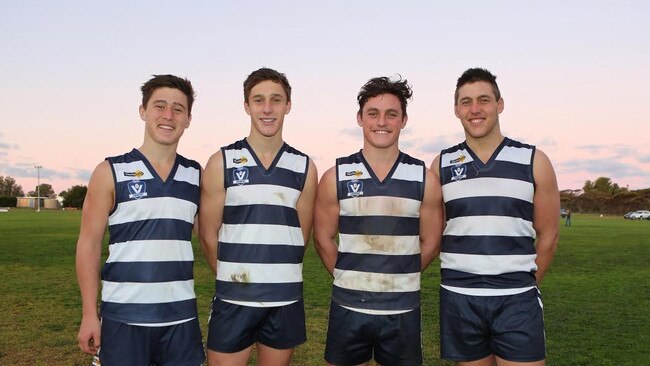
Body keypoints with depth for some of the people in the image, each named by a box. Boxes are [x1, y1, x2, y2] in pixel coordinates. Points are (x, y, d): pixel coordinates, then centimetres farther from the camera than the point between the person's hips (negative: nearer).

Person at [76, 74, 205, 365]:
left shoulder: (196, 175, 6)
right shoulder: (111, 172, -2)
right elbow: (89, 244, -2)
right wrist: (89, 314, -5)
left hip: (182, 317, 3)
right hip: (124, 317, -2)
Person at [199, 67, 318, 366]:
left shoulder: (304, 167, 4)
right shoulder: (222, 162, -2)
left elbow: (302, 236, 9)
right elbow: (208, 235, 2)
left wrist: (277, 274, 9)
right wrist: (233, 277, 8)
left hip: (286, 300, 2)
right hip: (233, 299, -2)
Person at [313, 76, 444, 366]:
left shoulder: (424, 178, -2)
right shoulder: (336, 176, -3)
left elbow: (430, 242, 6)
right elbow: (323, 239, 5)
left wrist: (399, 278, 10)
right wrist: (349, 278, 9)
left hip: (403, 310, 0)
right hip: (348, 308, 0)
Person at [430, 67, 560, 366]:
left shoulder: (534, 161, 2)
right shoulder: (441, 165, 4)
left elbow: (547, 235, 7)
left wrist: (523, 283, 10)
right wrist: (463, 278, 5)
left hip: (517, 301, -1)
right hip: (459, 299, 1)